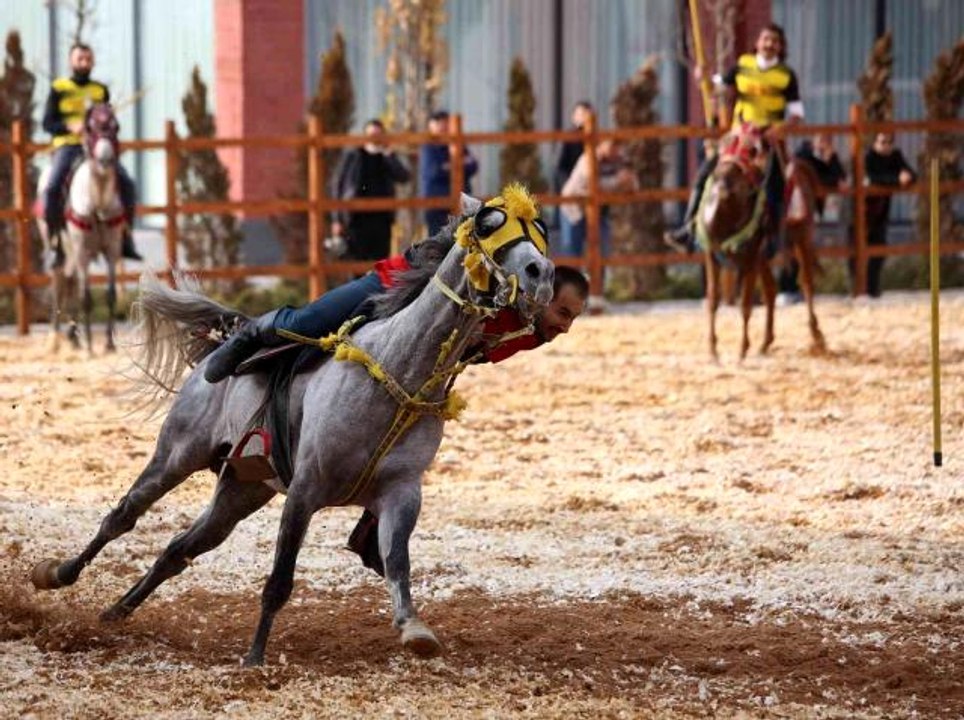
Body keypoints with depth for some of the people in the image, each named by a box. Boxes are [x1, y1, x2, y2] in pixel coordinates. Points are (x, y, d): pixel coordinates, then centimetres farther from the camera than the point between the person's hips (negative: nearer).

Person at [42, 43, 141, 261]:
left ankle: (126, 238, -7)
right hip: (66, 146, -3)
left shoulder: (101, 90, 14)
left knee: (126, 183, -18)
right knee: (52, 187, -29)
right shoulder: (58, 89, 5)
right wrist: (71, 127, -17)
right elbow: (47, 123, 0)